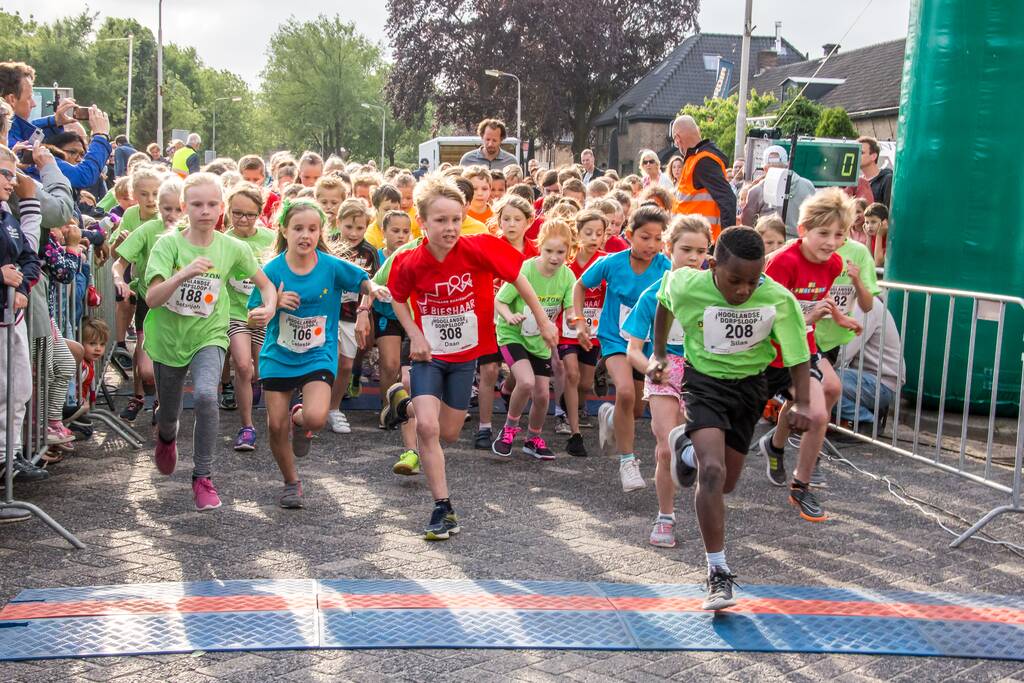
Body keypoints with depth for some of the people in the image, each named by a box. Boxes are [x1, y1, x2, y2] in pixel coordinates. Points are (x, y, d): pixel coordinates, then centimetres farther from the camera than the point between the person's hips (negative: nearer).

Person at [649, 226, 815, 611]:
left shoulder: (779, 300, -22)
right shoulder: (686, 286, -22)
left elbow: (798, 354, -9)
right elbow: (664, 303, 2)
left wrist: (803, 403, -20)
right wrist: (659, 353, 11)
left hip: (749, 384, 3)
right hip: (703, 380, -2)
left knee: (726, 483, 13)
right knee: (712, 471, -23)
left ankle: (690, 450, 48)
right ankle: (718, 574, -13)